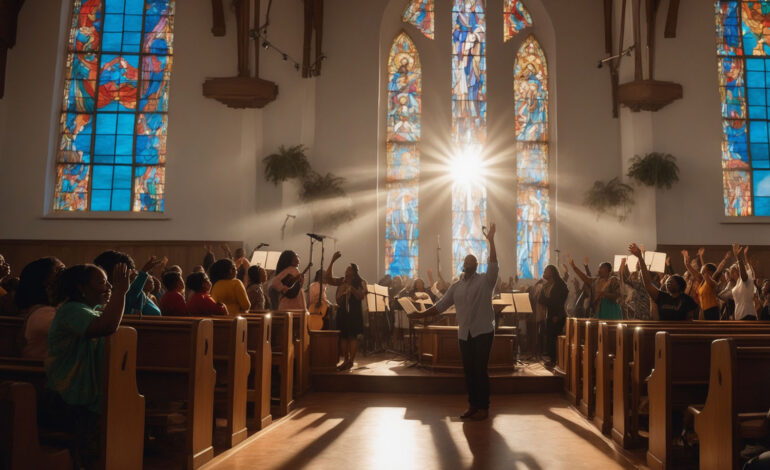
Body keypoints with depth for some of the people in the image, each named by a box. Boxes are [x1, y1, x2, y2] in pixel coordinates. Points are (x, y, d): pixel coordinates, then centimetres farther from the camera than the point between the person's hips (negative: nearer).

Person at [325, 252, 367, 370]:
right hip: (342, 311, 4)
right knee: (343, 336, 4)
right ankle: (345, 360, 11)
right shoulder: (342, 281, 11)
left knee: (352, 336, -5)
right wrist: (332, 261, -6)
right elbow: (328, 278, -1)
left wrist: (351, 288, -21)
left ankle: (351, 361, 0)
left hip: (354, 312, -4)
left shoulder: (361, 283, 1)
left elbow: (361, 296, -9)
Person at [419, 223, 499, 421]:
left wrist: (491, 241, -23)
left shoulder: (486, 280, -1)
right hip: (464, 334, 5)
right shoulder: (456, 287, 11)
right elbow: (440, 306, 12)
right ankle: (472, 405, 22)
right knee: (468, 370, 9)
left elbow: (493, 264, -19)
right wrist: (420, 315, 6)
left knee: (480, 370, -3)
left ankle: (484, 408, 9)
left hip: (483, 332, -4)